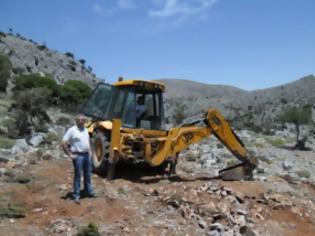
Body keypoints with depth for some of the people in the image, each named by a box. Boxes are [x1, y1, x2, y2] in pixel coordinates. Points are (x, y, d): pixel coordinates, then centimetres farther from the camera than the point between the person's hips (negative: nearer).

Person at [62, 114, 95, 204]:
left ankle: (89, 191, 29)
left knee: (87, 175, 15)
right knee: (78, 175, -1)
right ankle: (76, 195, 8)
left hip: (86, 155, 7)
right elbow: (64, 143, -14)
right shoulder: (72, 130, -11)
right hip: (78, 156, -7)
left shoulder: (85, 130, 11)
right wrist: (70, 154, -14)